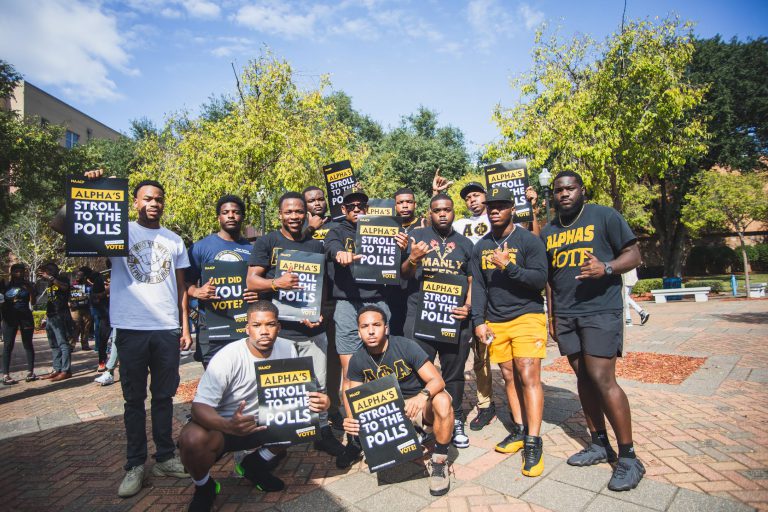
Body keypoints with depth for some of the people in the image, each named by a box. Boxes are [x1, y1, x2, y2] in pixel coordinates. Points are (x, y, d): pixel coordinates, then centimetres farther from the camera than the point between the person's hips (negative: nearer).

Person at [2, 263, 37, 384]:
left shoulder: (27, 285, 7)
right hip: (9, 318, 0)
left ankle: (30, 372, 8)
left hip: (26, 317, 0)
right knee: (8, 345, -2)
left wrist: (29, 288, -10)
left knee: (28, 344, 4)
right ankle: (5, 375, 0)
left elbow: (33, 302, 0)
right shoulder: (5, 286, 7)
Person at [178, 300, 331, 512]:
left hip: (263, 423, 4)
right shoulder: (227, 358, -25)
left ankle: (255, 465, 10)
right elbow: (199, 406, -28)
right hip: (221, 425, -4)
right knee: (193, 440, -35)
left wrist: (319, 400, -28)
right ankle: (204, 487, 3)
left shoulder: (287, 348, -12)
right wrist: (228, 425, -49)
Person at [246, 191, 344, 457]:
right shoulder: (267, 243, 3)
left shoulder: (316, 246, 13)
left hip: (313, 328, 3)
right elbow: (251, 281, -4)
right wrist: (277, 283, -24)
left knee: (319, 383, 7)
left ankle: (323, 431, 24)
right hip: (278, 329, -2)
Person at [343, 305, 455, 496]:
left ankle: (439, 461, -12)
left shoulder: (406, 346, -21)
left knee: (442, 401, -36)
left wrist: (423, 396, -47)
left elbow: (437, 380, -24)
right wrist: (351, 420, -27)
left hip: (420, 404, -4)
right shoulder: (357, 360, -10)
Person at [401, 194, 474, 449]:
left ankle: (456, 422, 25)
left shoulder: (465, 243, 14)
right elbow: (404, 274, 5)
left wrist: (468, 306, -3)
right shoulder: (417, 236, 7)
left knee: (454, 373, 10)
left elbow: (472, 281, 14)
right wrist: (412, 259, -16)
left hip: (455, 317, 2)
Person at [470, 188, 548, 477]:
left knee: (528, 376, -10)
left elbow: (540, 279, -11)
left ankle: (533, 443, -4)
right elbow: (478, 287, 9)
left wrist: (509, 267, -22)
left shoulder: (528, 240, -4)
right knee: (509, 377, 8)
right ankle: (519, 430, 20)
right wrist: (479, 320, 1)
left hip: (527, 316, -4)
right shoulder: (481, 247, 10)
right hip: (495, 321, 5)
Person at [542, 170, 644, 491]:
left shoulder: (604, 216, -1)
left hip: (601, 311, -5)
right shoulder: (548, 232, 13)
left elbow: (633, 255, -3)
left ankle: (628, 457, 4)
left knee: (602, 379, -11)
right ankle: (600, 445, 22)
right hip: (565, 316, 6)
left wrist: (606, 268, -23)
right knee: (583, 378, 9)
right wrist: (551, 316, 16)